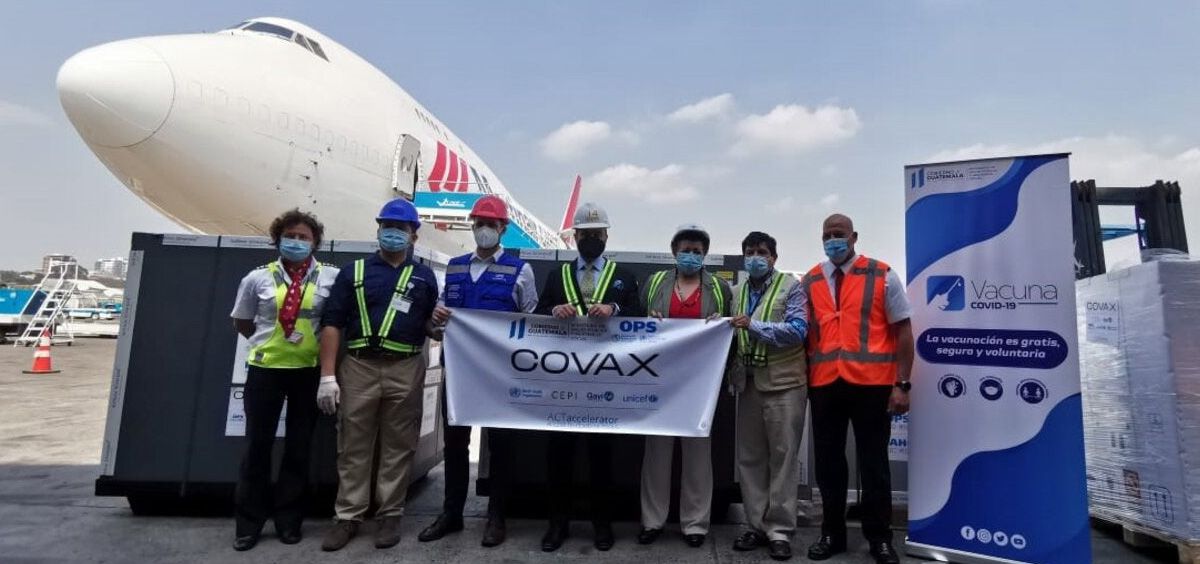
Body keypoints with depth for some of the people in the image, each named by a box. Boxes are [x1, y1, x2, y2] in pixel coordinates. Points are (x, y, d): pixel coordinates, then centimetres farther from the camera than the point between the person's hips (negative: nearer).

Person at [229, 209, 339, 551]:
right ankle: (248, 523, 22)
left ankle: (288, 520, 24)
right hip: (265, 368, 1)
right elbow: (241, 322, 13)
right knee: (257, 445, 7)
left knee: (299, 447, 9)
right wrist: (269, 341, 7)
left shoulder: (330, 277, -3)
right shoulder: (258, 278, 1)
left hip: (309, 370, 0)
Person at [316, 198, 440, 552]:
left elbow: (430, 328, 14)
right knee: (353, 446, 7)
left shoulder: (424, 277, 11)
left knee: (398, 446, 6)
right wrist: (328, 376, -5)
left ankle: (390, 515, 18)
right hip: (358, 368, 0)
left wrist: (438, 322, -11)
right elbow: (333, 324, 2)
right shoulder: (354, 271, 8)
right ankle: (348, 517, 18)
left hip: (405, 371, 0)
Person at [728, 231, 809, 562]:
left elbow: (798, 330, -14)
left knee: (783, 457, 1)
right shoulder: (737, 292, 15)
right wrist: (732, 375, 1)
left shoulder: (791, 287, -2)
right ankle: (757, 526, 21)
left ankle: (780, 530, 12)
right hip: (748, 384, 5)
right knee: (749, 459, 9)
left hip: (783, 383, -5)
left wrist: (755, 326, -19)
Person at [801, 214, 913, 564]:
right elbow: (803, 333, 9)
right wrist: (804, 379, 2)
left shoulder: (882, 276, 0)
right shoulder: (809, 282, 7)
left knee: (873, 462, 8)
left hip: (872, 383, -2)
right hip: (824, 384, 3)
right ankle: (832, 533, 27)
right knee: (828, 461, 11)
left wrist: (902, 384, -7)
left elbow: (903, 331, -1)